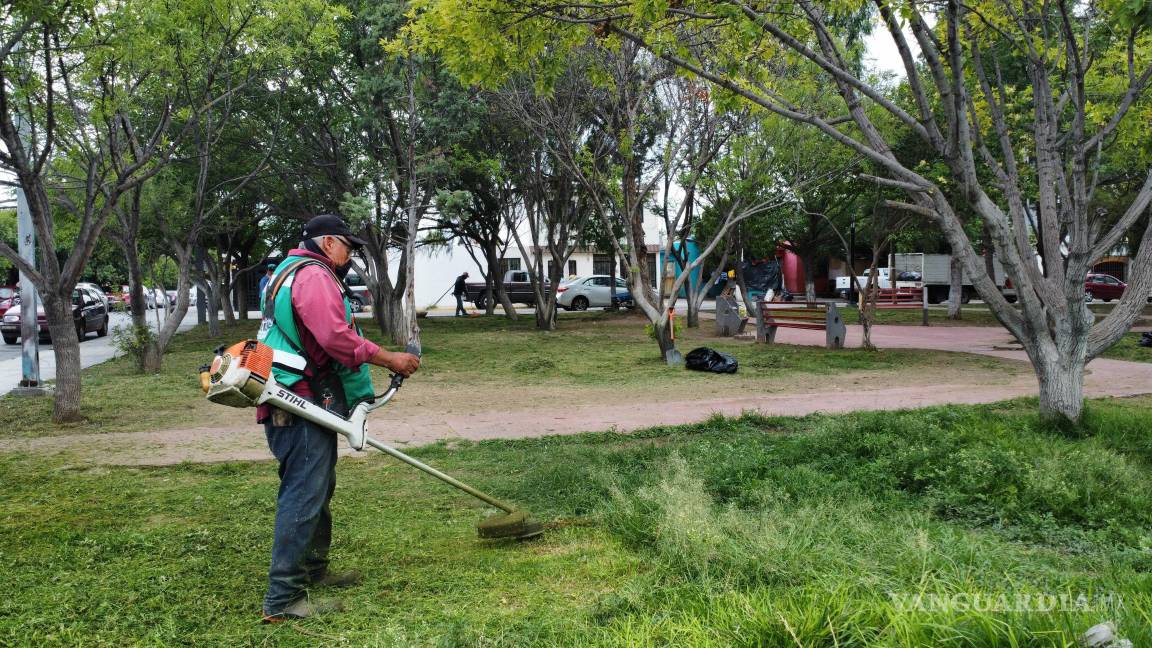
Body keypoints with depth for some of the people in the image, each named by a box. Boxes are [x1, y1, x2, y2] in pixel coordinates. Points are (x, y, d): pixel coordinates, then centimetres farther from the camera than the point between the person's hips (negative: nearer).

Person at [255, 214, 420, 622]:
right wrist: (390, 360, -17)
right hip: (302, 407, -11)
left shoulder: (290, 272, 23)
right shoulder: (314, 275, -13)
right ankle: (283, 600, -7)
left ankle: (313, 570, 33)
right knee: (303, 497, -10)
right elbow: (337, 337, -25)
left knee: (316, 491, 21)